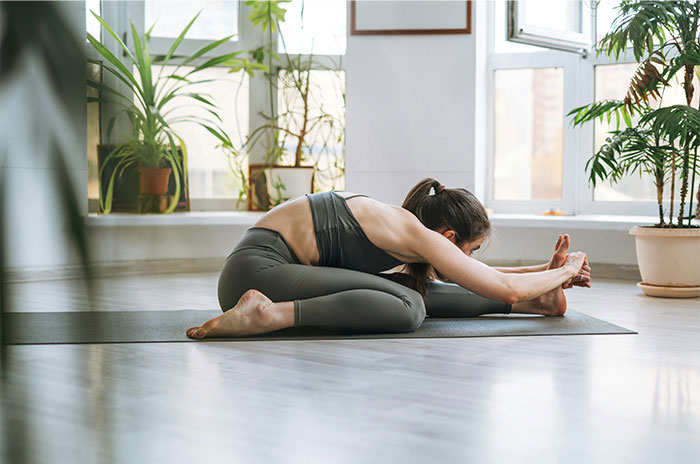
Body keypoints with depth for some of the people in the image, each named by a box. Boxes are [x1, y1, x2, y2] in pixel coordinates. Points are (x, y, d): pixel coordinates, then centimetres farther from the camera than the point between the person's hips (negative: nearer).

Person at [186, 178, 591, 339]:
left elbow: (483, 277, 28)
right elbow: (505, 286, -11)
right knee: (408, 306, -24)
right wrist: (565, 271, 5)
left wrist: (548, 273, 27)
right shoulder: (416, 234, -13)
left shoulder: (401, 224, 14)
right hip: (257, 270, -10)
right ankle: (270, 313, -30)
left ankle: (532, 301, 20)